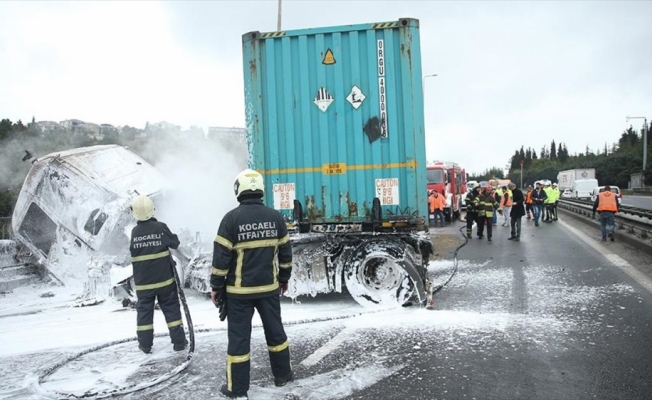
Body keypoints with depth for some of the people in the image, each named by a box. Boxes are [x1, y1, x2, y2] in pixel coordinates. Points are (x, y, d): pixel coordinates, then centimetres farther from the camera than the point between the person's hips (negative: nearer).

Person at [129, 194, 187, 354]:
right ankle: (179, 341, 12)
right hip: (164, 278, -1)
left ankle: (145, 344, 18)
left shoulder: (134, 232, -6)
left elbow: (132, 253, 7)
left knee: (144, 311, 12)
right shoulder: (160, 227, -13)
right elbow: (175, 243, 0)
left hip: (143, 281, 2)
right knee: (171, 308, 8)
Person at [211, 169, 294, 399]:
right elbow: (285, 253, 5)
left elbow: (221, 256, -12)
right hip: (269, 287, 4)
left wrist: (216, 287, -1)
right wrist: (284, 279, 18)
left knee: (239, 337, 6)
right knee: (275, 330, 17)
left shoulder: (232, 218, -13)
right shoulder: (275, 217, -1)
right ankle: (283, 375, 30)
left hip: (239, 290, -3)